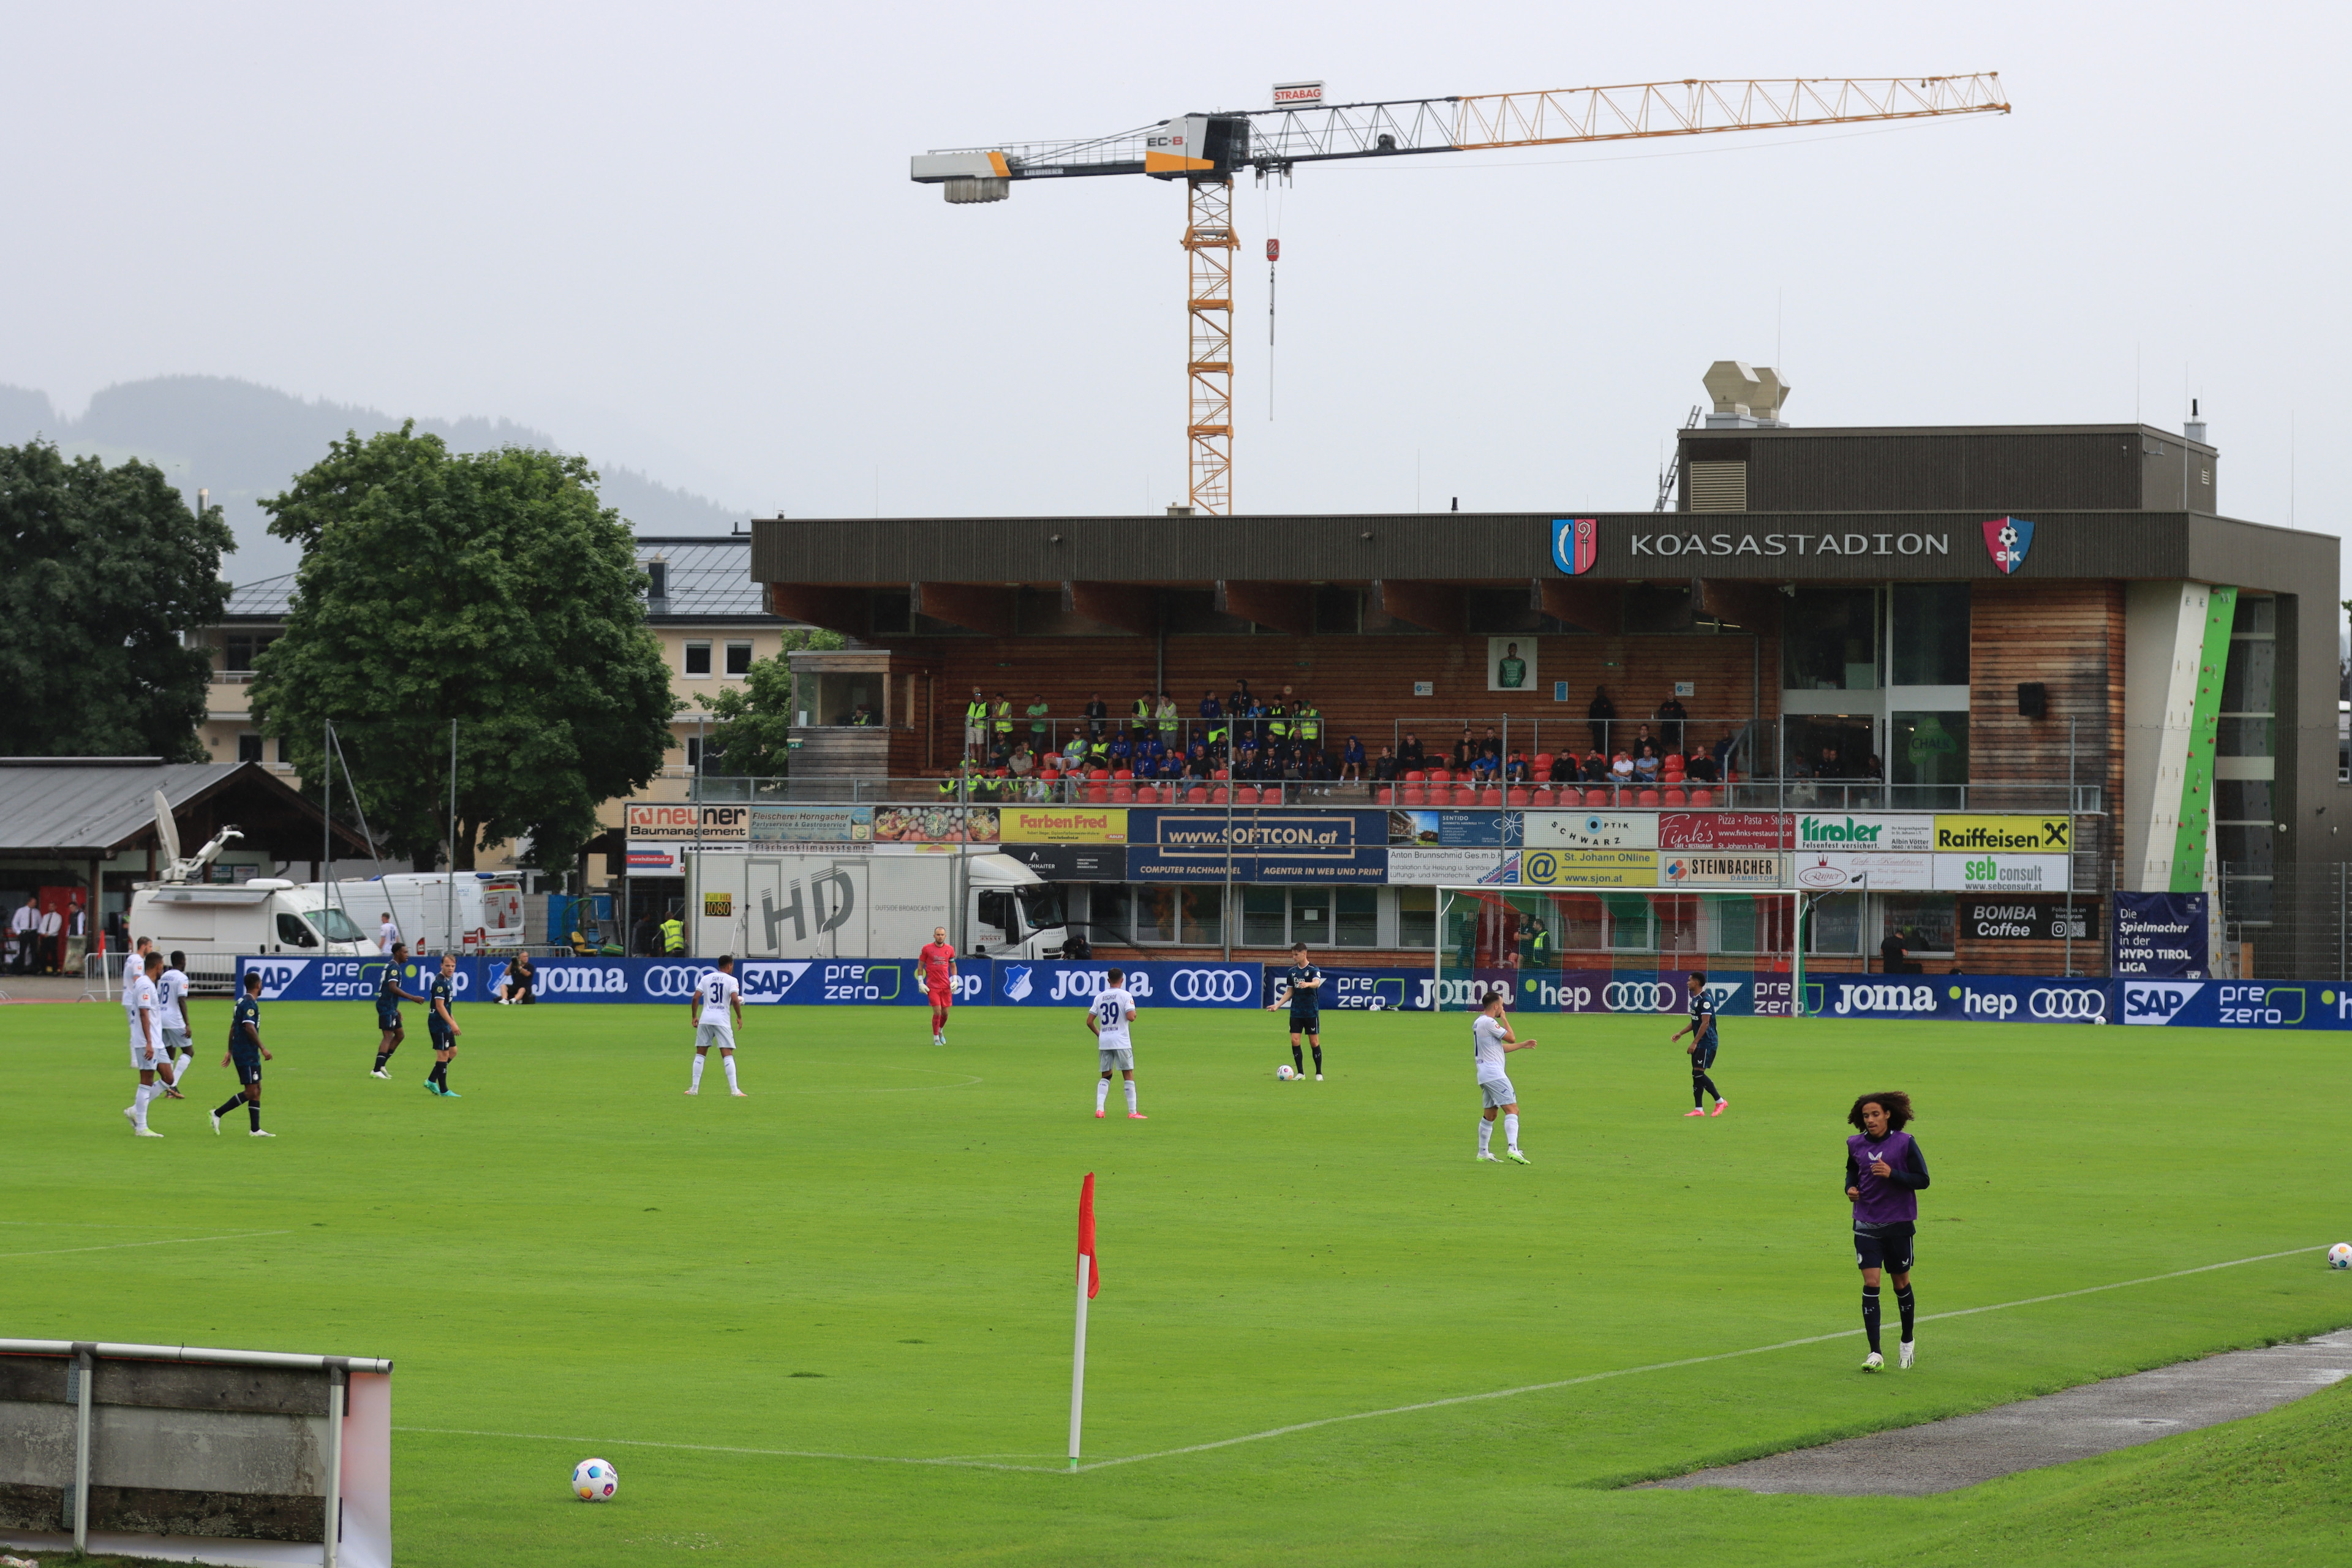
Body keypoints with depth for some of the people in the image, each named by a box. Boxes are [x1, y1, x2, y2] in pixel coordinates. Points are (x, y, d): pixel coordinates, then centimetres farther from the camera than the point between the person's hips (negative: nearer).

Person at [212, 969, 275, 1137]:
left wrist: (230, 1051, 24)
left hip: (250, 1055, 10)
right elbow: (249, 1028, -23)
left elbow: (233, 1028, 20)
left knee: (257, 1090, 9)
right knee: (251, 1091, -9)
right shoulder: (250, 1004, -15)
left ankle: (255, 1130, 8)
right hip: (247, 1054, -10)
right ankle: (218, 1114, -6)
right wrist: (263, 1048, -19)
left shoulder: (241, 1002, 15)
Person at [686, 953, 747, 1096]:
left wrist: (694, 1017, 11)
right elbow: (735, 1000, -14)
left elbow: (695, 998, 3)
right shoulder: (732, 980, 0)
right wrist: (739, 1017, -1)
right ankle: (734, 1089, -11)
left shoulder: (706, 978, 10)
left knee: (700, 1054, 11)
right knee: (728, 1054, -3)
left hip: (705, 1020, 3)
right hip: (723, 1021, -3)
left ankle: (695, 1088, 9)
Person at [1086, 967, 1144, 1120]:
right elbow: (1130, 1017, -17)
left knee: (1106, 1076, 12)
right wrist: (1134, 1013, 6)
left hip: (1104, 1041, 4)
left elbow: (1089, 1021, 7)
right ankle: (1132, 1112, -1)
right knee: (1129, 1075, 2)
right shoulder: (1125, 995, -5)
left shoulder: (1099, 997, 8)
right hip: (1121, 1041, -4)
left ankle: (1099, 1109, -2)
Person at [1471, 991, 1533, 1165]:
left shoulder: (1479, 1022, 18)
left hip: (1485, 1074, 10)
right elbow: (1511, 1038, -8)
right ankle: (1512, 1149, -30)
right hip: (1494, 1073, -10)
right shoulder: (1489, 1023, -13)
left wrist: (1522, 1045, 29)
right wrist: (1504, 1018, 3)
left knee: (1490, 1114, 18)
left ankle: (1483, 1153, 20)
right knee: (1512, 1110, -16)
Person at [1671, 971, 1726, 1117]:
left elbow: (1705, 1023, -20)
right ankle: (1698, 1109, 8)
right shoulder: (1695, 999, 15)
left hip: (1707, 1043, -10)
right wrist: (1681, 1033, 15)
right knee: (1696, 1075, 6)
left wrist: (1694, 1043, -21)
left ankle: (1720, 1101, -3)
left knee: (1699, 1073, -13)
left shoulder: (1705, 1000, -16)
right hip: (1699, 1044, 10)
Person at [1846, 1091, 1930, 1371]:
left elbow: (1922, 1180, -9)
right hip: (1866, 1224, 2)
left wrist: (1892, 1174, -22)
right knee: (1870, 1283, -8)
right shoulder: (1856, 1144, 2)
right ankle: (1875, 1353, -9)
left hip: (1898, 1223, -2)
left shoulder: (1905, 1143, -8)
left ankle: (1907, 1342, 33)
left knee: (1901, 1283, 11)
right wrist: (1850, 1187, 1)